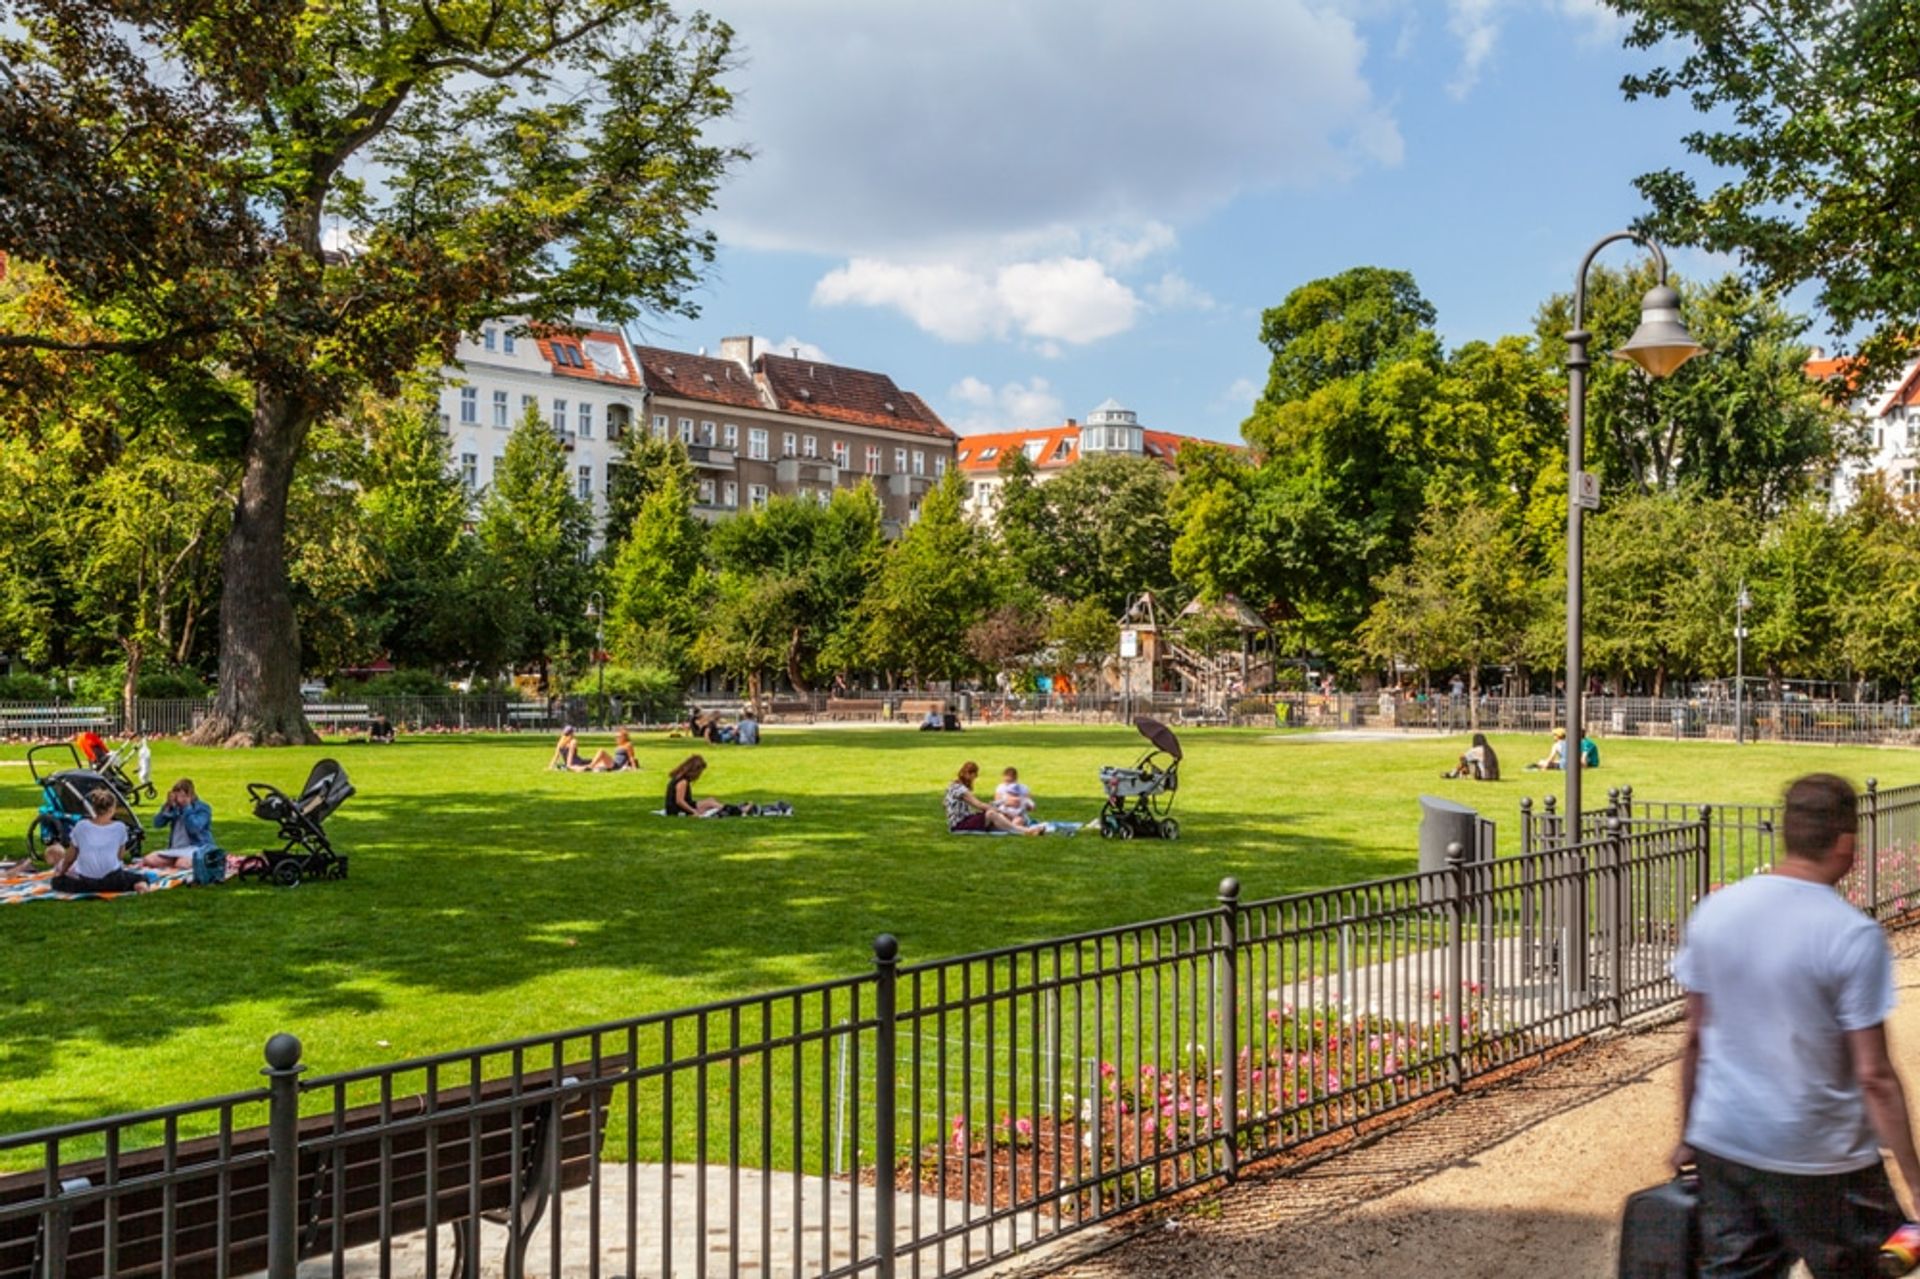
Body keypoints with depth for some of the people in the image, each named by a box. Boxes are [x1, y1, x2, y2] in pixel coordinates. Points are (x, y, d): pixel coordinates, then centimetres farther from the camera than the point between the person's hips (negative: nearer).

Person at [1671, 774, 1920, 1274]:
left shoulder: (1714, 912, -1)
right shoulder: (1854, 936, -16)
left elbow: (1695, 1039, 6)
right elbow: (1874, 1076, -15)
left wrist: (1689, 1137, 16)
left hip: (1721, 1142, 5)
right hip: (1820, 1159, -4)